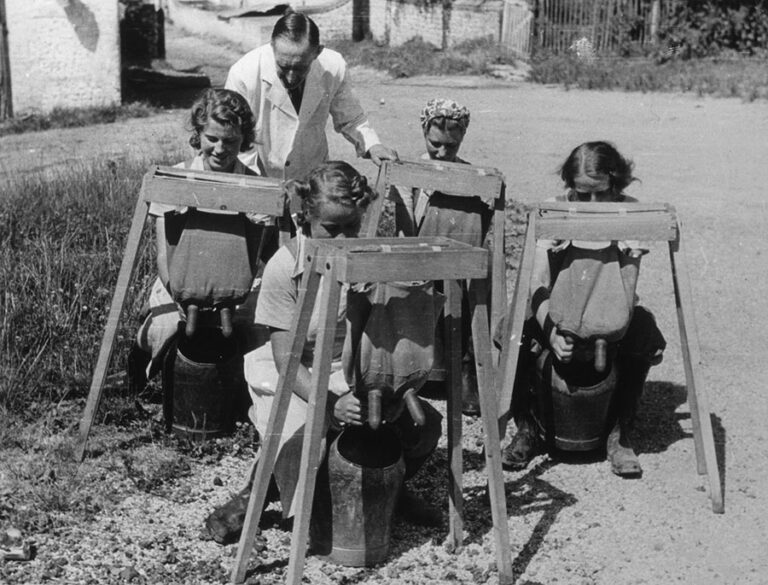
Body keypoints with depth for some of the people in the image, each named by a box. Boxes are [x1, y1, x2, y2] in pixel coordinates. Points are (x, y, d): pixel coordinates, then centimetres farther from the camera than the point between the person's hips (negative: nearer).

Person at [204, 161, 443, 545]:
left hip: (357, 373, 4)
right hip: (294, 379, -4)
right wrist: (331, 405, -35)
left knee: (423, 423, -16)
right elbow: (286, 359, -19)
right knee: (299, 442, -34)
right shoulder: (284, 267, -19)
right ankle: (253, 497, 0)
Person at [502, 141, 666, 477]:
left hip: (609, 311, 0)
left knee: (643, 331, -31)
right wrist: (551, 331, -37)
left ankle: (620, 434, -14)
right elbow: (538, 283, -21)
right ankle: (526, 430, -10)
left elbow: (627, 286, -18)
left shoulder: (629, 211, -10)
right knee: (516, 332, -29)